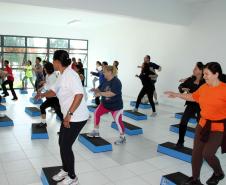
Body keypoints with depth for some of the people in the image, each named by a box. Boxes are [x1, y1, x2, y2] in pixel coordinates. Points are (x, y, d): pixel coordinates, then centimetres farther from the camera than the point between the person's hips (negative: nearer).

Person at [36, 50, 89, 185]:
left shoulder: (70, 75, -20)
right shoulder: (62, 76, 10)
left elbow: (79, 95, -31)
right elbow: (54, 91, 26)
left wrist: (69, 114, -30)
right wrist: (42, 95, 26)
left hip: (76, 118, -9)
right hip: (69, 116, 9)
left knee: (65, 147, 0)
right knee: (62, 144, 18)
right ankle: (65, 170, 39)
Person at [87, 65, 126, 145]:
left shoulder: (116, 82, -25)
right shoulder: (105, 81, -1)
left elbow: (111, 93, -35)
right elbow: (100, 89, 7)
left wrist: (100, 93, -33)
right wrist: (95, 90, -16)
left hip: (116, 106, -8)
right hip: (105, 104, 8)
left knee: (118, 121, -4)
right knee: (96, 113, 7)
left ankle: (122, 137, 16)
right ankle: (96, 131, 23)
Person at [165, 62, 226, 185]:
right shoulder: (203, 87, -1)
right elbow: (193, 97, 16)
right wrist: (176, 95, 15)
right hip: (203, 124, 6)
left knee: (207, 154, -7)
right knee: (196, 152, 9)